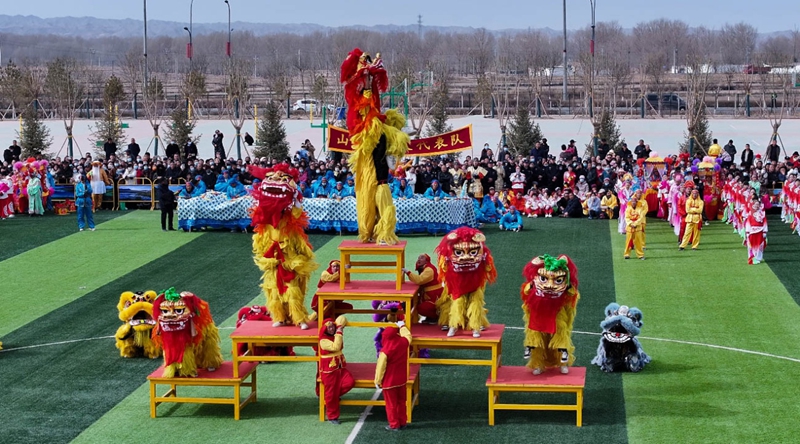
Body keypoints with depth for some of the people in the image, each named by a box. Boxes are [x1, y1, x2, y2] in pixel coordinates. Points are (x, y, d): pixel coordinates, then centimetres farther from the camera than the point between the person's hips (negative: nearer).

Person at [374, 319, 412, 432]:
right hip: (401, 380, 6)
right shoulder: (403, 342, -11)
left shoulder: (385, 351, -26)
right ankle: (402, 422, 28)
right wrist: (402, 326, 33)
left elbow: (381, 368, -17)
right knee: (401, 402, 19)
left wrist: (377, 382, -4)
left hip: (389, 382, -6)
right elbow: (408, 335, 15)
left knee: (391, 404, 8)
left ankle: (394, 425, 16)